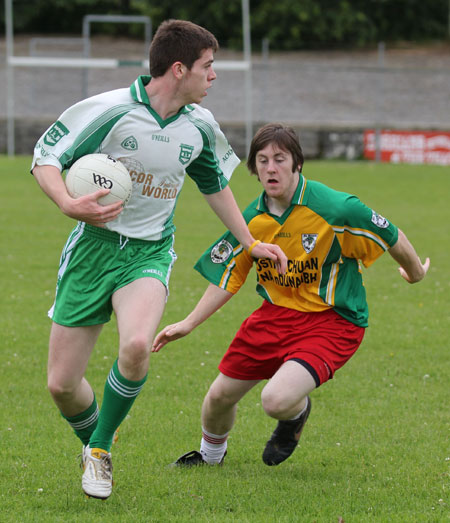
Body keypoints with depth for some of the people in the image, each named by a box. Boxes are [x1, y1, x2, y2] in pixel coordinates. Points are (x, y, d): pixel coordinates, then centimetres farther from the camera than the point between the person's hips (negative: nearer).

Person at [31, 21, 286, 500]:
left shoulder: (200, 126, 2)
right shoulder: (110, 110, -14)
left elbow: (216, 185, 21)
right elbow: (45, 156, -11)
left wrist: (250, 243, 25)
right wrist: (69, 204, -30)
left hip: (150, 252, 2)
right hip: (94, 244, -2)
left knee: (136, 345, -30)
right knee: (61, 384, -2)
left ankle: (101, 450, -7)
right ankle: (92, 444, 31)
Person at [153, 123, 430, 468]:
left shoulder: (336, 209, -23)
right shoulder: (251, 219, -6)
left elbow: (394, 239, -7)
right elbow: (227, 276, 7)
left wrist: (416, 273, 11)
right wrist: (189, 324, 0)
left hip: (332, 322, -5)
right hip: (277, 314, 5)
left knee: (277, 400, -27)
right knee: (221, 395, 10)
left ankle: (297, 413, 14)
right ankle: (210, 454, 46)